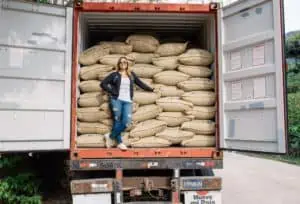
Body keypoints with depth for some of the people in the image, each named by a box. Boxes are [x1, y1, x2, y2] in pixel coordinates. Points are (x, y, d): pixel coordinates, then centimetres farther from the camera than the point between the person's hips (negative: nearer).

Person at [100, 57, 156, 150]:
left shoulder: (131, 74, 16)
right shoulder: (114, 75, 8)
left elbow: (140, 83, 22)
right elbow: (103, 83, 6)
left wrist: (151, 89, 22)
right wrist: (112, 92, -3)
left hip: (127, 101, 2)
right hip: (116, 100, -2)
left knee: (126, 122, -12)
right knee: (117, 121, -4)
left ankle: (110, 136, 5)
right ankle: (119, 143, 9)